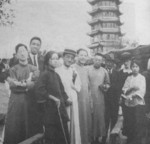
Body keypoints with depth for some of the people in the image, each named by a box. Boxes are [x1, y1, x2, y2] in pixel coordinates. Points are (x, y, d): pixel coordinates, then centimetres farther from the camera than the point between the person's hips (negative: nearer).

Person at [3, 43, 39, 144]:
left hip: (29, 101, 0)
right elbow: (12, 86, -5)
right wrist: (27, 85, -12)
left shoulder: (33, 69, 9)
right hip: (15, 101, 0)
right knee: (14, 127, 0)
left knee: (28, 126, 0)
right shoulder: (13, 70, 9)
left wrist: (21, 84, -14)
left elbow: (36, 85, -6)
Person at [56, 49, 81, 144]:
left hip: (73, 101, 4)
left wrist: (73, 81, -9)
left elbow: (78, 89, 6)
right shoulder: (57, 71, -3)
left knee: (74, 123, 7)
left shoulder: (74, 72, 9)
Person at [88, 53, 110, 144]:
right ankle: (90, 135, 15)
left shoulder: (104, 71, 6)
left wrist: (105, 86, -7)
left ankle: (99, 135, 18)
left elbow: (108, 83, 13)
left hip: (100, 98, 2)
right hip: (89, 97, -2)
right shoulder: (88, 70, -1)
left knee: (100, 116, 5)